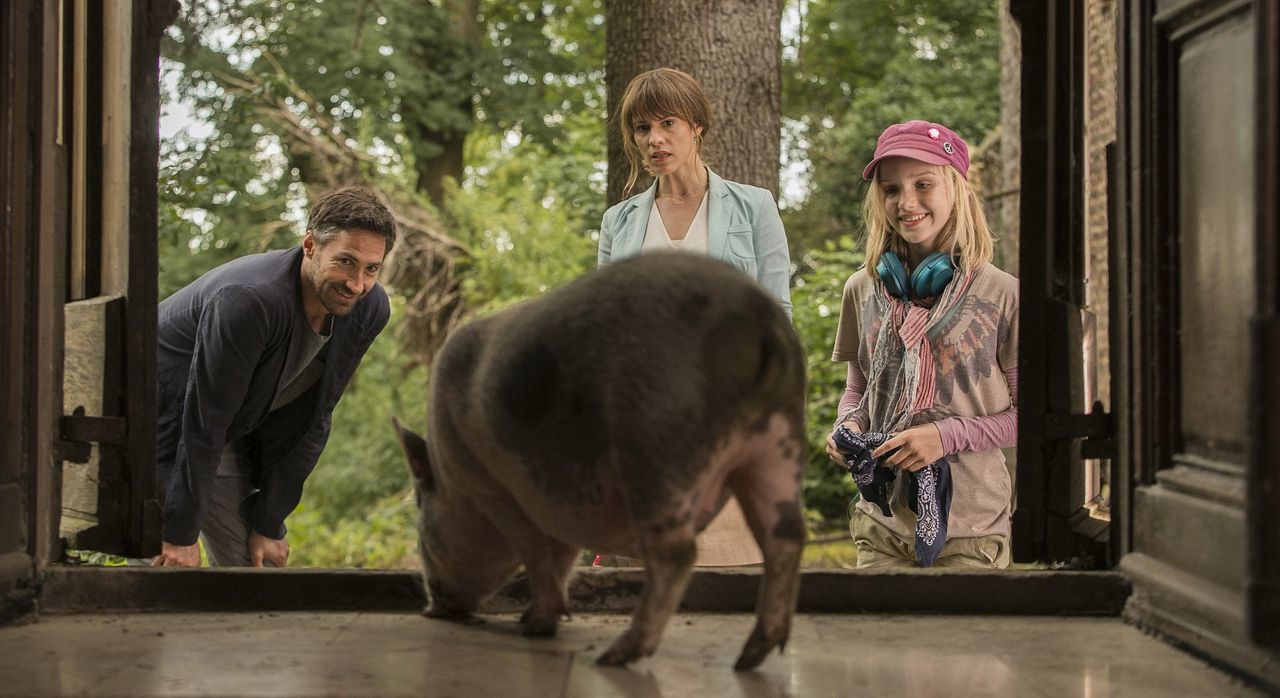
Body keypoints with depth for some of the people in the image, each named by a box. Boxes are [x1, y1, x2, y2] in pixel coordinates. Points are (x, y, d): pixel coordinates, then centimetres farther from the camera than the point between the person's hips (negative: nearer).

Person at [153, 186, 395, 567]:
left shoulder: (370, 310, -13)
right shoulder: (249, 300, -35)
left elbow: (309, 422, -5)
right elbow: (203, 420, -28)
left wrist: (269, 523, -4)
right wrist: (182, 533, -23)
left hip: (239, 429, 7)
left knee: (264, 561, 2)